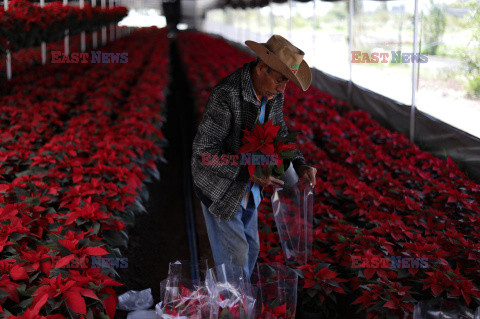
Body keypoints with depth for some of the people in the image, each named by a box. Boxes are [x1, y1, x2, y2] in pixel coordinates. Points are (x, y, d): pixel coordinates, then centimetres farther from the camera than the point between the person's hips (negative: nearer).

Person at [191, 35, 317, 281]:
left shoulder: (273, 94, -6)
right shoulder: (226, 94, -30)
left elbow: (279, 133, 10)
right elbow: (203, 152, -29)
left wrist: (300, 165, -7)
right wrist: (249, 172, -33)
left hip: (248, 188, 8)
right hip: (221, 189, -8)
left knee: (250, 249, 19)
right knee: (235, 256, 0)